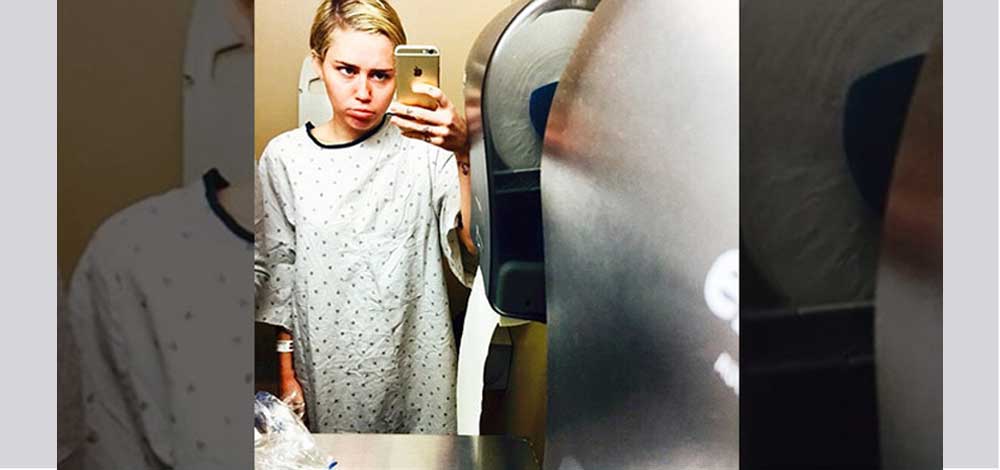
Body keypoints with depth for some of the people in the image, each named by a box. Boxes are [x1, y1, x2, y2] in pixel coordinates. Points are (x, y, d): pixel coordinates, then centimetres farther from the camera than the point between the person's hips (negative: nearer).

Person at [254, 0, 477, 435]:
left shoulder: (423, 147, -11)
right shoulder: (284, 157, -6)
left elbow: (477, 251, -21)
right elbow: (277, 273, 2)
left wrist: (465, 152, -34)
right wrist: (287, 372, 5)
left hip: (415, 363, -1)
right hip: (327, 364, 1)